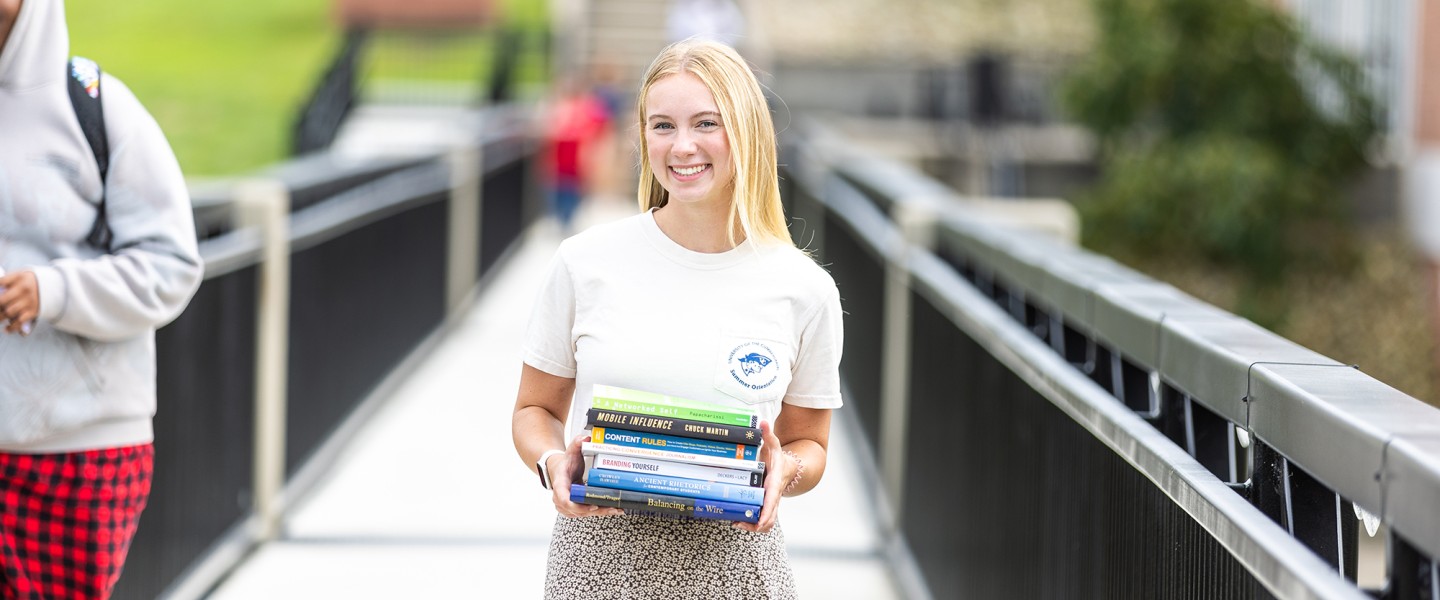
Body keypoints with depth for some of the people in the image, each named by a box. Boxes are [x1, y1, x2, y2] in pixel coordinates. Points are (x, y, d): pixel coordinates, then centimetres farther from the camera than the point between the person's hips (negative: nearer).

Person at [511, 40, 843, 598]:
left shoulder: (804, 290, 0)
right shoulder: (586, 261, -1)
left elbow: (809, 443, 11)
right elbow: (535, 410, 9)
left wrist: (786, 470, -11)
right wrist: (554, 464, -12)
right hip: (600, 555, 0)